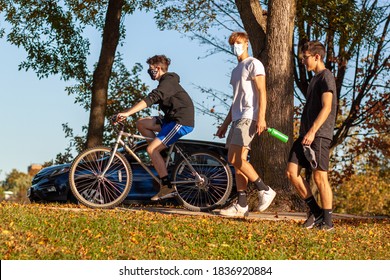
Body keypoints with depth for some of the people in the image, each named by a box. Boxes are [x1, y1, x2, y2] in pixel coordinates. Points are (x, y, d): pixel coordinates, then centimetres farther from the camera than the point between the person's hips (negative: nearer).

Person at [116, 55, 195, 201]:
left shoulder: (168, 82, -14)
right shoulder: (165, 83, 18)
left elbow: (150, 99, -27)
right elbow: (153, 99, 23)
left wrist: (127, 113, -33)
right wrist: (127, 113, 16)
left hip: (182, 122, -10)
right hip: (172, 119, 10)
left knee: (151, 149, -15)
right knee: (141, 123, 4)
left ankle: (167, 187, -14)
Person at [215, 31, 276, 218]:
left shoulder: (253, 64, -2)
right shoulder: (236, 70, 24)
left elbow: (262, 93, -11)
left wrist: (261, 118, -21)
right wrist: (225, 124, 23)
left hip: (249, 117, -9)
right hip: (237, 118, 9)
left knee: (235, 159, -18)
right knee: (238, 161, 4)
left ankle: (264, 190, -9)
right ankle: (242, 205, 4)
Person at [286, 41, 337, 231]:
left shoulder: (326, 77, -6)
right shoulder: (314, 79, 22)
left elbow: (327, 108, -17)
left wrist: (312, 131, -24)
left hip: (320, 135, -9)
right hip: (306, 135, 9)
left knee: (319, 177, -6)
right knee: (292, 172, 0)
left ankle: (327, 221, 1)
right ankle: (315, 211, 9)